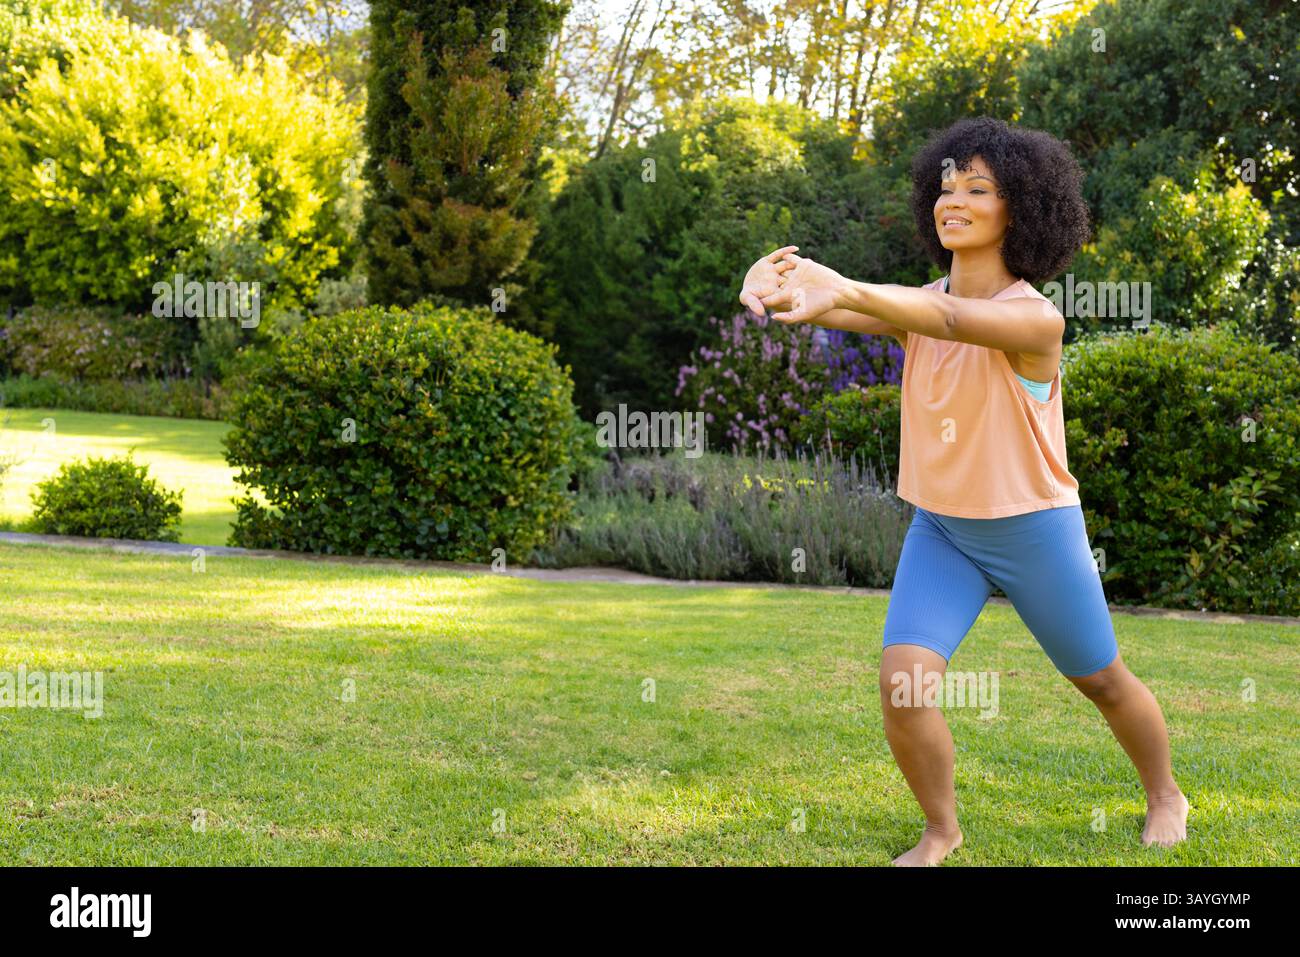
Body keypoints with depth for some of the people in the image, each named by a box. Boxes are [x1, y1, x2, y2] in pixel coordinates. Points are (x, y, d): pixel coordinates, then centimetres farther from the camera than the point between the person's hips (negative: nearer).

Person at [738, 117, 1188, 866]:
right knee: (903, 680, -15)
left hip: (1035, 530, -4)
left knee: (1102, 680, 15)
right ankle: (942, 832, 7)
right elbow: (852, 310, -26)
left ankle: (1165, 795, 43)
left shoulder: (1035, 318, -23)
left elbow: (951, 320, -44)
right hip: (942, 529, 4)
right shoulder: (919, 305, -6)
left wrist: (846, 290, -62)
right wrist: (780, 285, -51)